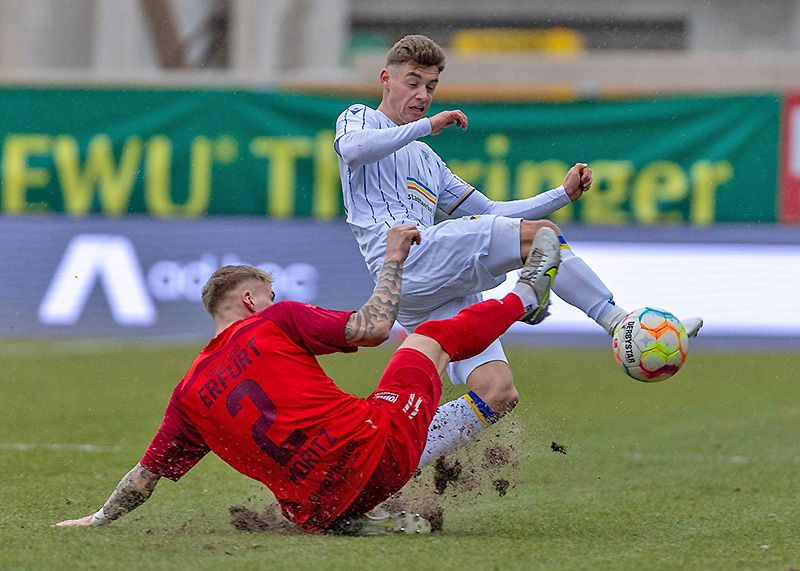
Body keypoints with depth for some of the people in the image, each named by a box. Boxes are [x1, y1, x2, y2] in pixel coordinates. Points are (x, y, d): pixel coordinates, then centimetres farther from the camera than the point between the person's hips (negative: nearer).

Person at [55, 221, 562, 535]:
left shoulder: (190, 392, 13)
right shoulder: (277, 322, 1)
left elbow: (147, 474, 17)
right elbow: (373, 328, -2)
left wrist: (98, 520, 32)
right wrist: (393, 259, 11)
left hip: (315, 509, 3)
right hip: (374, 448, -3)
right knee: (431, 337, 20)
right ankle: (528, 293, 41)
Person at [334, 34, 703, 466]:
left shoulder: (426, 160, 36)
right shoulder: (359, 119, 14)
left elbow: (488, 212, 34)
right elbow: (352, 148, -13)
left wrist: (563, 195, 23)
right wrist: (426, 126, -13)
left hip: (442, 295, 8)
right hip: (407, 258, -8)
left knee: (497, 394, -7)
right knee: (537, 236, -20)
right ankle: (623, 325, -19)